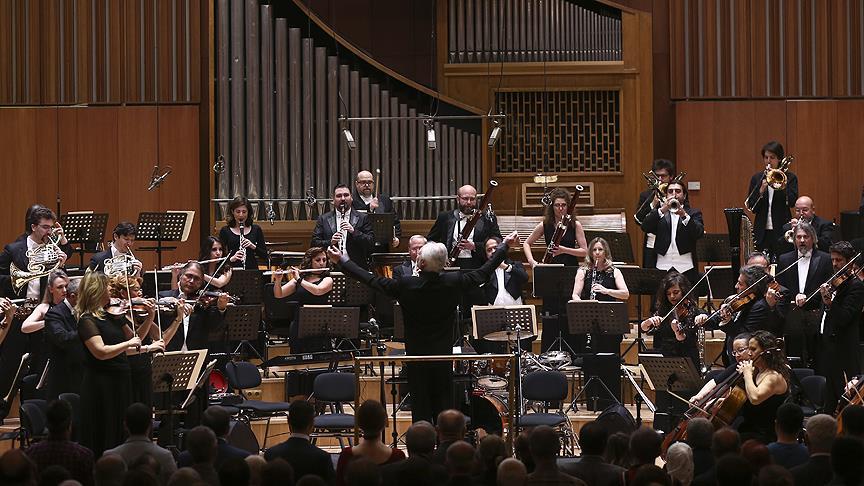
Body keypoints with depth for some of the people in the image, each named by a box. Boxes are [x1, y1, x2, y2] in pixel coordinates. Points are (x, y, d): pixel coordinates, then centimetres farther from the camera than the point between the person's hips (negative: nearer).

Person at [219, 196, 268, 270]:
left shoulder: (256, 230, 10)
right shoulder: (225, 231, 7)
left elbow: (264, 256, 8)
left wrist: (253, 246, -8)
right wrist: (232, 258, -16)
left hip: (252, 270, 1)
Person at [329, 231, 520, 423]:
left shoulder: (405, 285, -15)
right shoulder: (453, 283, -10)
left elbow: (372, 280, -3)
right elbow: (485, 272, 4)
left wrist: (342, 260, 8)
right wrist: (505, 246, 18)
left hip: (416, 357, -2)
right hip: (444, 357, 2)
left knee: (420, 409, 4)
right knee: (444, 409, 9)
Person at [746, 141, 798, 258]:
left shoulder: (789, 178, 4)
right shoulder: (757, 178, 10)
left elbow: (792, 202, -11)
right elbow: (752, 208, 4)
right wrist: (761, 190, -12)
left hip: (781, 231, -2)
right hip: (762, 232, 2)